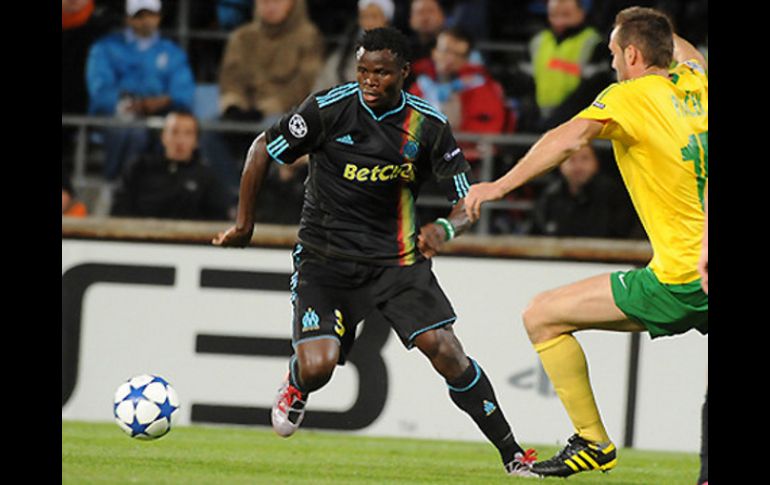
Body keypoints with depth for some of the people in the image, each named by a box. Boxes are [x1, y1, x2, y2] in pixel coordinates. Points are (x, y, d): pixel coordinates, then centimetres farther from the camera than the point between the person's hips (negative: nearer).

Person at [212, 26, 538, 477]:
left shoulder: (428, 125, -8)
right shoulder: (330, 108, -13)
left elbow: (468, 200, -2)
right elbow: (263, 149, 0)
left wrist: (445, 229, -25)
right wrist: (245, 224, 3)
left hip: (397, 258, 1)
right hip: (325, 257, -1)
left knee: (446, 351, -15)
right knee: (317, 366, -18)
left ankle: (513, 454, -1)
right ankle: (296, 387, 23)